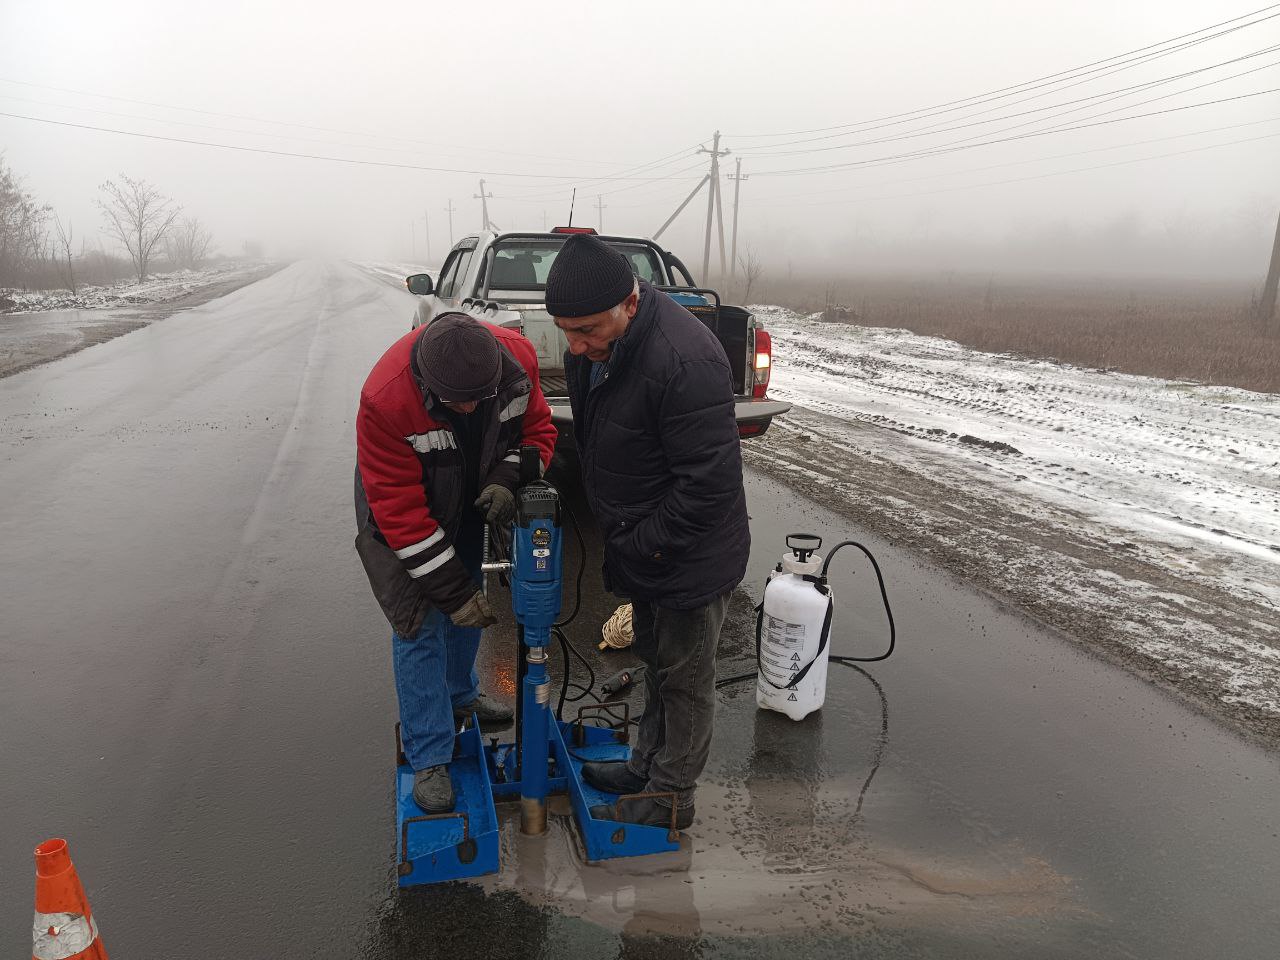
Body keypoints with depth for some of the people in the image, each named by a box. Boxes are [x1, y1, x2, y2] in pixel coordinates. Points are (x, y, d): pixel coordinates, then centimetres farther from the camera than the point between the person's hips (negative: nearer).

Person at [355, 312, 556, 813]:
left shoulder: (517, 358, -28)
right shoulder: (386, 398, -39)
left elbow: (538, 428, -11)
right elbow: (399, 510, -33)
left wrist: (506, 479, -32)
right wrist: (453, 590, -31)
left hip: (472, 500, 5)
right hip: (405, 505, -5)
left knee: (470, 608, 20)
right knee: (421, 624, -6)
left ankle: (459, 695, 46)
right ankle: (429, 758, 8)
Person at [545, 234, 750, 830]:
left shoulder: (685, 360, -33)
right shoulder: (592, 345, -3)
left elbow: (709, 483, -30)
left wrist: (639, 547, -20)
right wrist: (618, 536, 8)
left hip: (690, 557, -8)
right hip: (641, 545, 9)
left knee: (684, 680, 11)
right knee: (656, 662, 25)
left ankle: (668, 800, 31)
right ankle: (647, 766, 45)